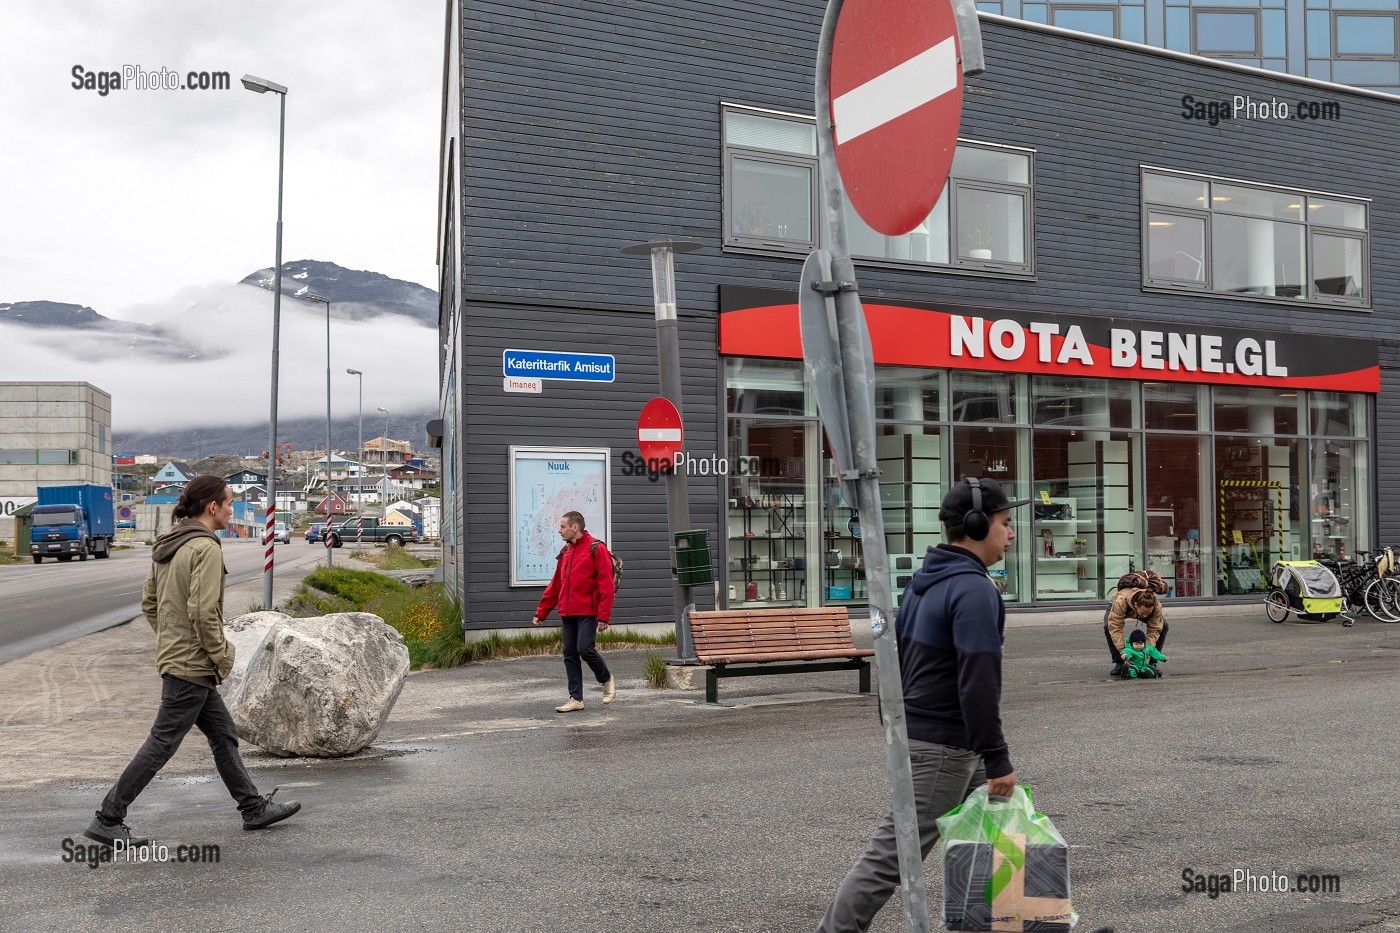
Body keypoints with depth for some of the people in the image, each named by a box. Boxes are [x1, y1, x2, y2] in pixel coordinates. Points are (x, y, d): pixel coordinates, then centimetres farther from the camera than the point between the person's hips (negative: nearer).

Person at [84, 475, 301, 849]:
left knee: (224, 734, 16)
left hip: (173, 656, 10)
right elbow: (204, 611, -23)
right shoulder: (206, 548, -18)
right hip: (193, 665, -10)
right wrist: (222, 656, -13)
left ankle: (254, 808, 24)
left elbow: (149, 603, 15)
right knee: (162, 743, -2)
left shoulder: (166, 545, 11)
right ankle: (108, 820, 6)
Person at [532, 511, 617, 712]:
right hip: (567, 613, 7)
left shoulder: (596, 549, -6)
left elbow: (606, 585, -11)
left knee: (585, 649, -13)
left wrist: (603, 616, -16)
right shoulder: (565, 552, 16)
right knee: (570, 654, 5)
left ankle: (607, 680, 13)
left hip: (587, 612, -7)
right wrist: (541, 613, 18)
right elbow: (555, 586, 21)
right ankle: (576, 699, 10)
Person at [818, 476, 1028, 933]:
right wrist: (996, 760, -20)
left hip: (918, 729, 10)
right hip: (942, 746, -10)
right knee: (891, 855, -5)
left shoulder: (925, 580, 11)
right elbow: (978, 685, -24)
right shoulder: (975, 590, -19)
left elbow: (901, 657, 17)